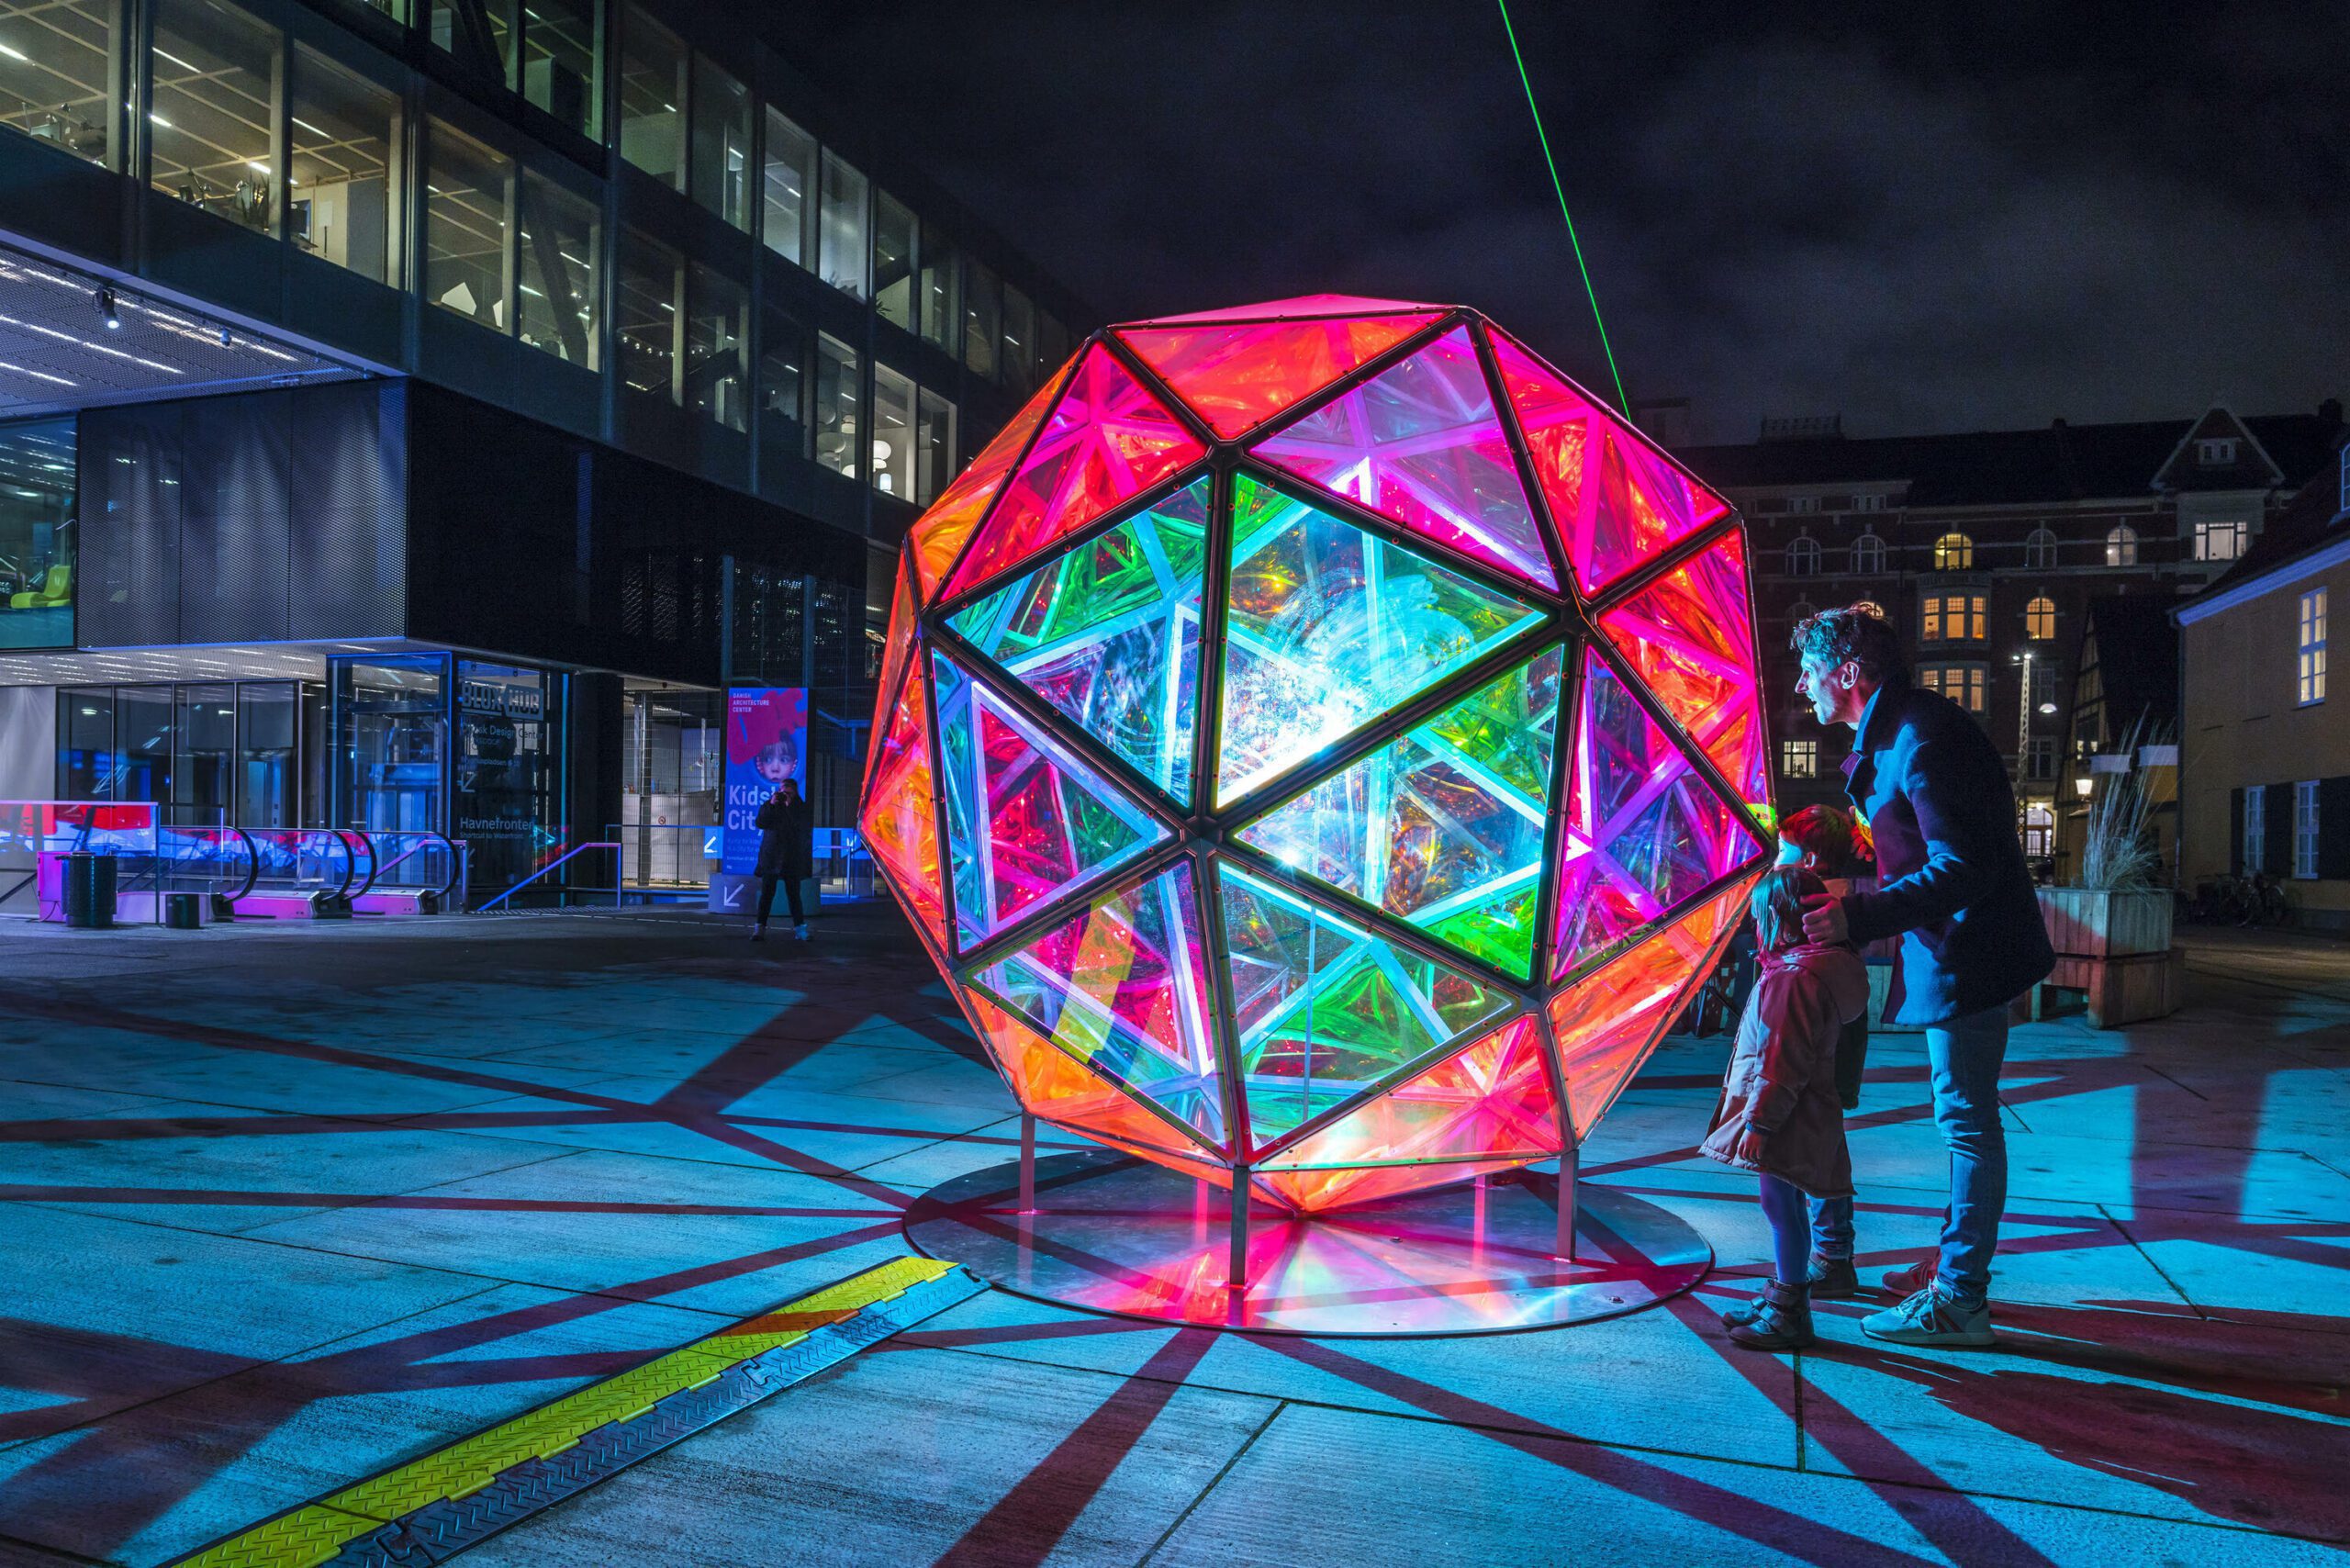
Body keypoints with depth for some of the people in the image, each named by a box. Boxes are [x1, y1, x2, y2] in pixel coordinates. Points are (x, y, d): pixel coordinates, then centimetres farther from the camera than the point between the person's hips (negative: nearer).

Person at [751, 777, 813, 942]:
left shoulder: (801, 808, 7)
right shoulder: (770, 806, 9)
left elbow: (804, 826, -10)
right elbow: (759, 823, -4)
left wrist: (790, 807, -12)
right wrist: (771, 805, -13)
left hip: (792, 859, 0)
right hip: (771, 858, 0)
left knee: (794, 894, 2)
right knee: (767, 893, -4)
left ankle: (800, 928, 8)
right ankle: (759, 929, -4)